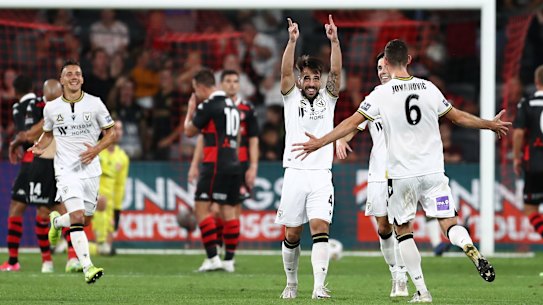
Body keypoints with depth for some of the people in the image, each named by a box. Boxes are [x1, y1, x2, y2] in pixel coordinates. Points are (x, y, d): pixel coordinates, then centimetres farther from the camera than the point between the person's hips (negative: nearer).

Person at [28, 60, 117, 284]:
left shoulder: (94, 104, -1)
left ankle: (56, 221, 43)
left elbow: (111, 133, 5)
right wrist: (40, 146, -3)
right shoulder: (51, 108, 2)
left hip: (90, 169, 2)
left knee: (85, 218, 10)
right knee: (77, 217, -19)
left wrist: (97, 149, -14)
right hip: (66, 170, -2)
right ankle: (87, 267, -23)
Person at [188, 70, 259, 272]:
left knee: (234, 210, -1)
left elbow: (253, 140, 6)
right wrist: (194, 165, 6)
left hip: (239, 165, 0)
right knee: (216, 210, -8)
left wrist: (253, 166, -3)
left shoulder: (247, 109, 5)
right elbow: (202, 138, 12)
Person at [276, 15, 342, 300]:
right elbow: (286, 72, -8)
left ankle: (319, 286, -20)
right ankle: (291, 282, 23)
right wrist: (292, 42, -22)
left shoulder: (327, 99, 11)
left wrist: (334, 41, -16)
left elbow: (336, 72, -3)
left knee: (320, 228, -13)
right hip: (295, 173, 0)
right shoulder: (291, 98, 8)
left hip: (321, 176, 0)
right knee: (292, 234, 5)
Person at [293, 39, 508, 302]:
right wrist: (491, 125, 30)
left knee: (403, 230, 11)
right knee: (449, 223, 4)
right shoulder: (429, 88, 3)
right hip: (433, 171, 2)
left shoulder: (382, 94, -7)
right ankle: (474, 253, -28)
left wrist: (320, 142, -2)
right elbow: (459, 117, 14)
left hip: (402, 174, -2)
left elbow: (353, 123, -9)